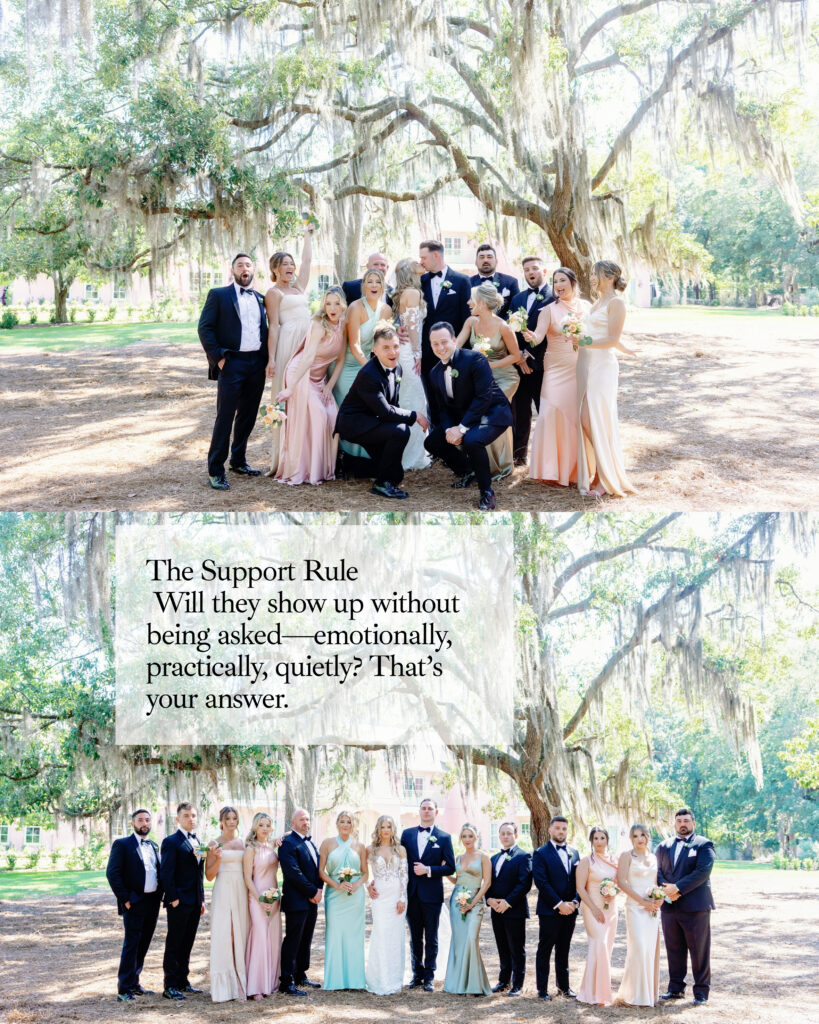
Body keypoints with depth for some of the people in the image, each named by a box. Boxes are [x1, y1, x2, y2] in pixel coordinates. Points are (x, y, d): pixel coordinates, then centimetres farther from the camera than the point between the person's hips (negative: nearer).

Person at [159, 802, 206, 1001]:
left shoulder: (197, 841, 16)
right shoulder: (171, 842, -9)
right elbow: (166, 873, -13)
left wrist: (202, 899, 16)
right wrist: (173, 898, -17)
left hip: (195, 902, 7)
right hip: (179, 902, -7)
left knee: (187, 944, 13)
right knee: (174, 945, -2)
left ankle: (182, 981, 22)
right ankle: (170, 986, 2)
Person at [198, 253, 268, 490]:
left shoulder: (260, 299, 16)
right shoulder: (218, 295, 2)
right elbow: (205, 328, -4)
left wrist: (266, 358, 5)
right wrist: (218, 357, -11)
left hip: (257, 364, 5)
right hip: (232, 363, -5)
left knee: (247, 416, 11)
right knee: (225, 417, -6)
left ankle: (238, 461, 23)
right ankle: (215, 470, -3)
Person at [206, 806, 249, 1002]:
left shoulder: (243, 843, 13)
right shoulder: (215, 844, 2)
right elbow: (209, 876, 0)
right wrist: (217, 858, -16)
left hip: (242, 892, 4)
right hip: (223, 891, -4)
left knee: (241, 935, 2)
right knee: (222, 936, -7)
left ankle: (240, 984, 8)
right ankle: (223, 986, -4)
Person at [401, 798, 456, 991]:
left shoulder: (444, 837, 0)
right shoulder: (407, 834, 8)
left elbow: (450, 867, -3)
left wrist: (428, 870, -14)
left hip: (431, 895, -2)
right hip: (411, 893, 2)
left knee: (431, 939, 3)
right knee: (415, 937, 9)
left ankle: (429, 977, 10)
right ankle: (417, 975, 17)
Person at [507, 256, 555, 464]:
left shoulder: (554, 298, -5)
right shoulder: (517, 299, 15)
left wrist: (529, 354, -12)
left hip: (541, 363, -5)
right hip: (519, 364, 6)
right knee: (520, 412, 9)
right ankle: (519, 453, 16)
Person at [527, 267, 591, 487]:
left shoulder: (586, 307, 7)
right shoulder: (549, 310, 0)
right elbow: (539, 335, -15)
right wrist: (531, 337, -35)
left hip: (582, 369, 2)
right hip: (557, 369, -2)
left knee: (579, 417, 2)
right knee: (552, 415, -9)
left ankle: (575, 469, 11)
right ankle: (551, 470, -2)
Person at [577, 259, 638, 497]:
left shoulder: (615, 303, -9)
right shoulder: (599, 302, 16)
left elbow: (612, 339, -15)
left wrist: (586, 342, -21)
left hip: (602, 367, -9)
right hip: (587, 364, 9)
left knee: (599, 422, -10)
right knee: (585, 420, 4)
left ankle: (607, 480, -4)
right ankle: (592, 475, 8)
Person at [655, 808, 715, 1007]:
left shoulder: (704, 845, 1)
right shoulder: (664, 846, 16)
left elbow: (703, 871, -11)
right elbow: (656, 870, 9)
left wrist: (677, 888, -16)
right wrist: (666, 889, -11)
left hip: (695, 906, -4)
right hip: (669, 906, 4)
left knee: (699, 951, -1)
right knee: (674, 950, 9)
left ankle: (701, 991, 6)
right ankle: (676, 988, 18)